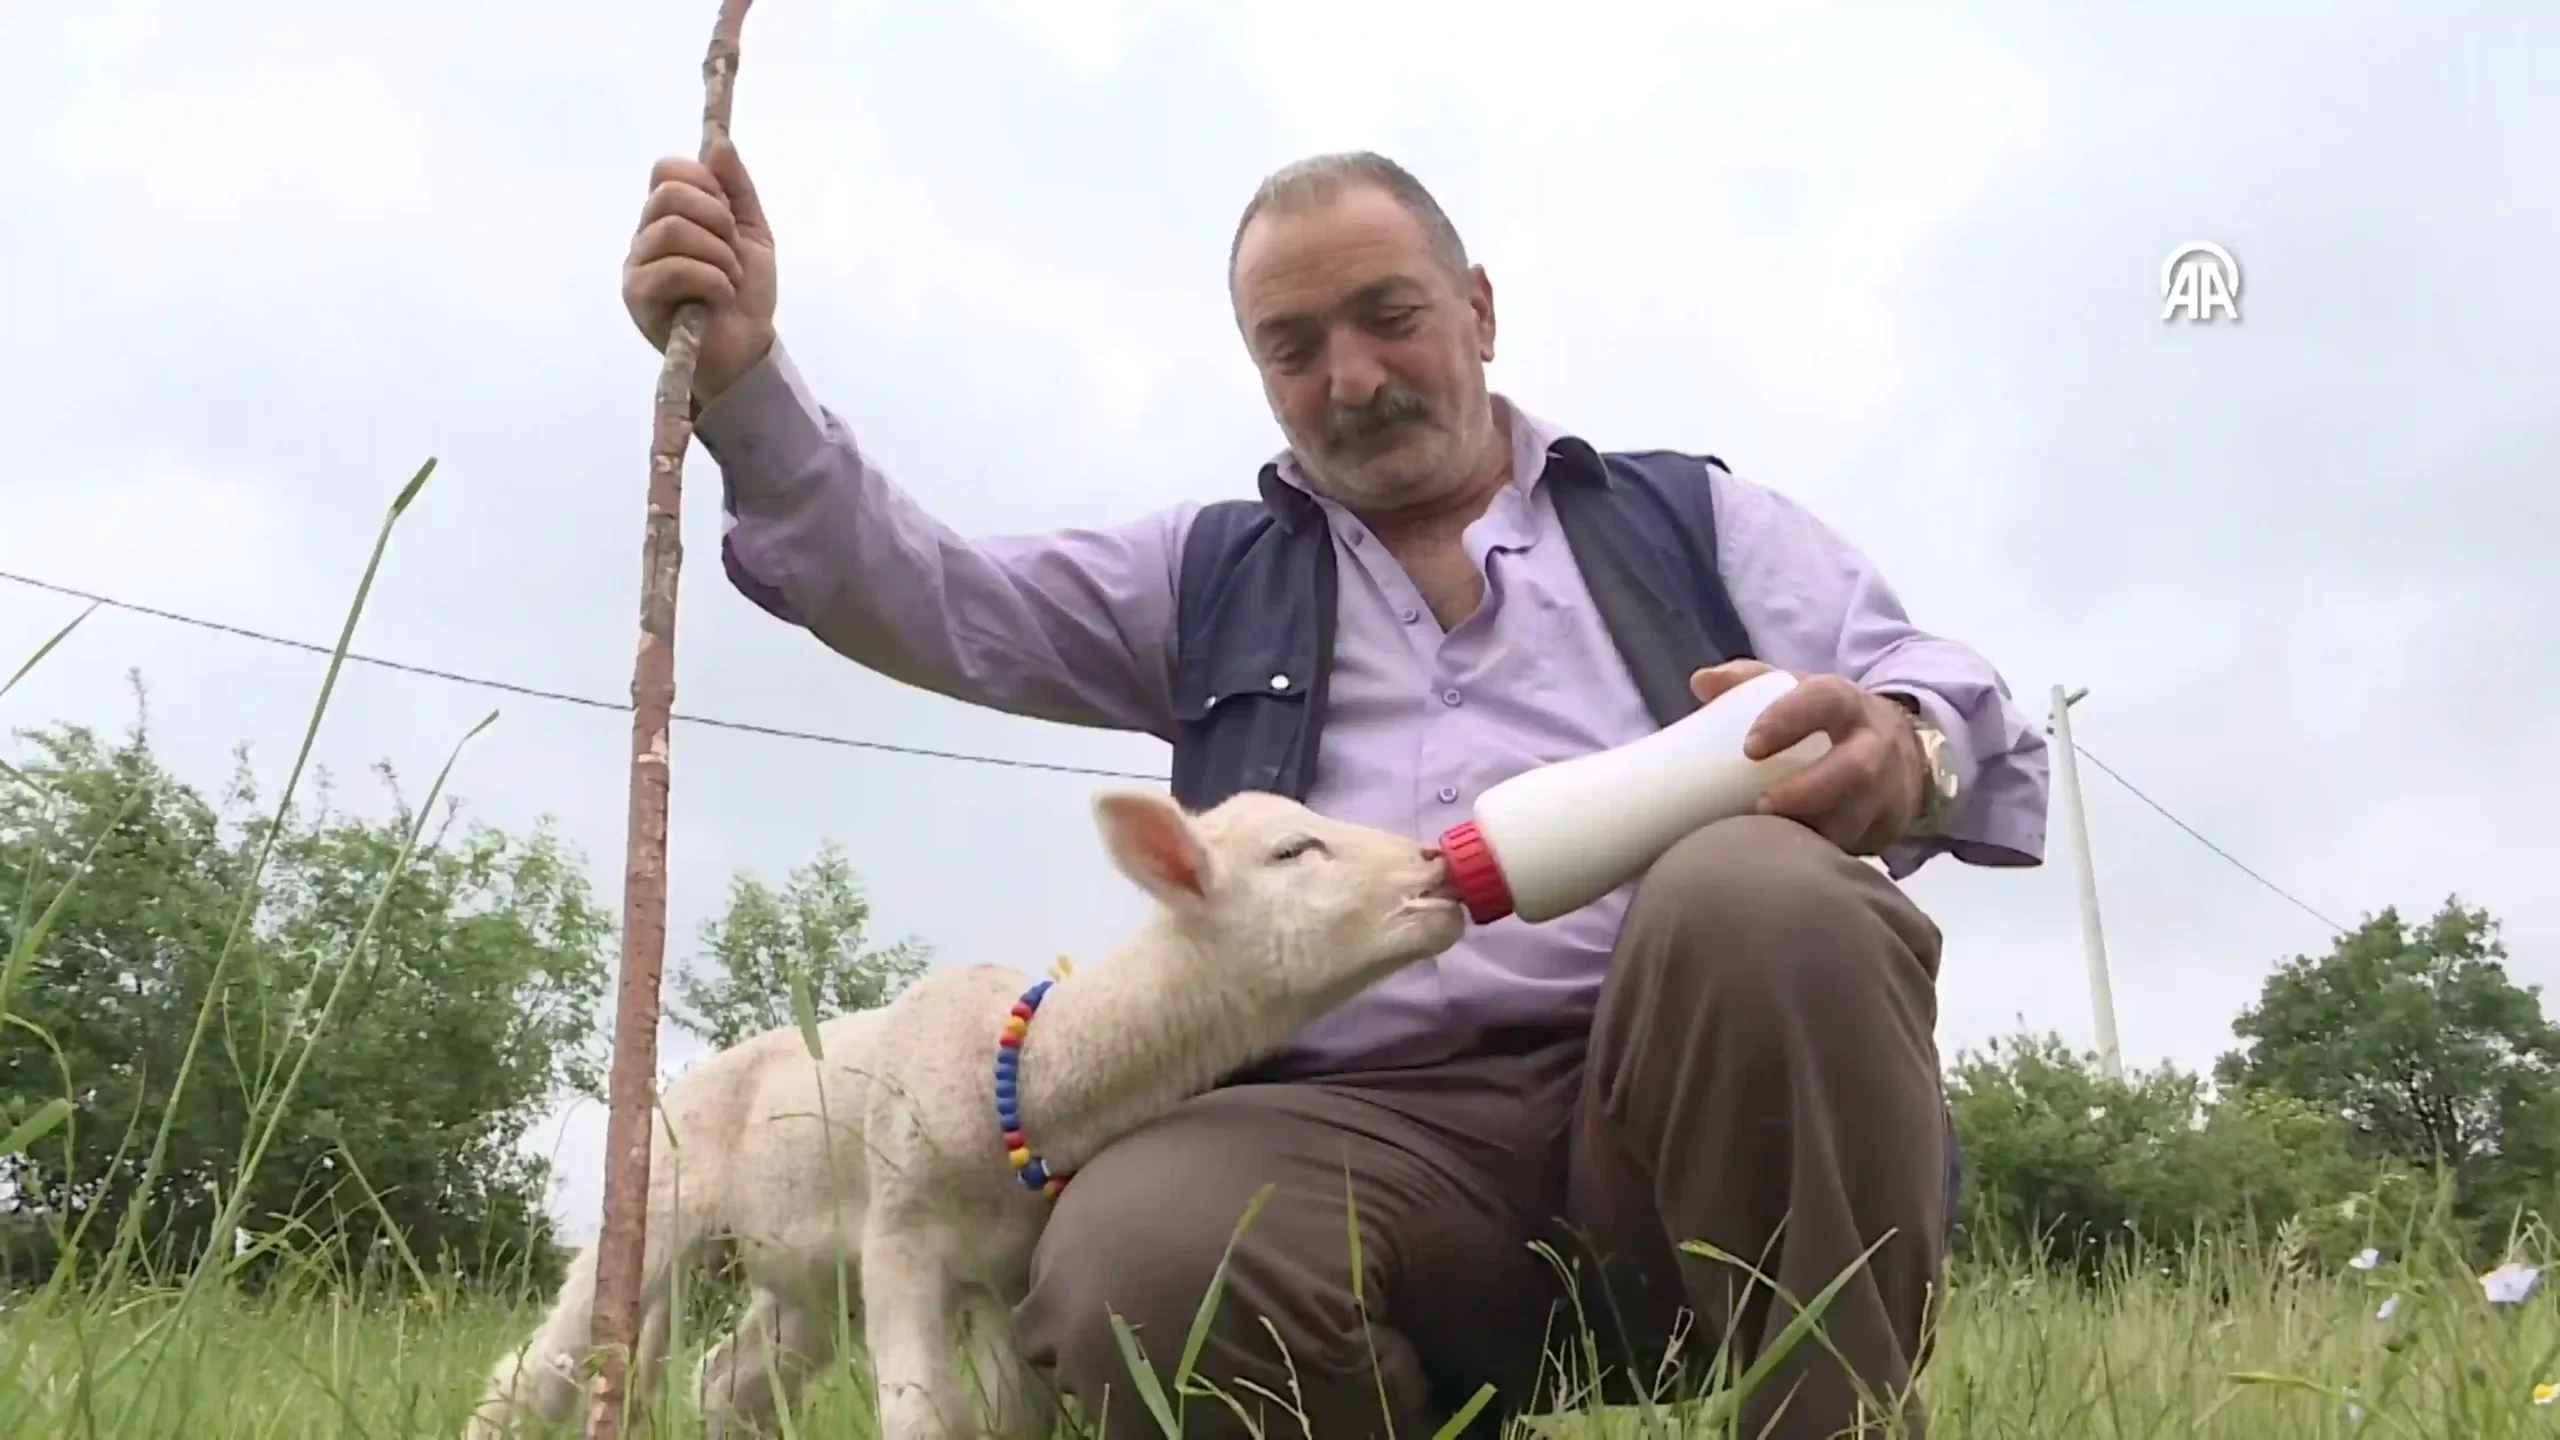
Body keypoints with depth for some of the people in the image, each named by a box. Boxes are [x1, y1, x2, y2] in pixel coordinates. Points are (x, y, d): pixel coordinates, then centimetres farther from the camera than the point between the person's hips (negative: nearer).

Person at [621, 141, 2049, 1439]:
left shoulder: (1692, 515, 22)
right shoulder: (1209, 575, 27)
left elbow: (1959, 711, 9)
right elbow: (920, 593, 16)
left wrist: (1900, 749, -17)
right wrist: (747, 380, -1)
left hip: (1697, 1100, 0)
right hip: (1363, 1127, 1)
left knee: (1763, 890, -34)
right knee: (1135, 1265, -32)